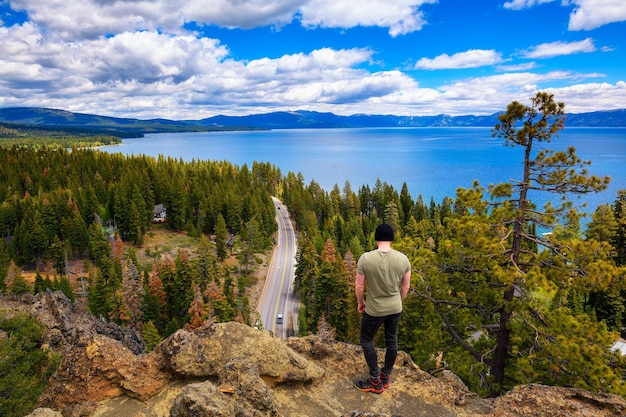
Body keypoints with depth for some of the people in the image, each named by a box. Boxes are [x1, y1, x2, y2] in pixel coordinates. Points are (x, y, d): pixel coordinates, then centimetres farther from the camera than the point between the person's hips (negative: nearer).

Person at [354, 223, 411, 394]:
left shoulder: (366, 258, -21)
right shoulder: (403, 258, -11)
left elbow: (359, 286, -13)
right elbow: (405, 286, 0)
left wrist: (360, 302, 6)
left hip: (374, 309, -3)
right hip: (395, 308, 4)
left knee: (366, 340, 15)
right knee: (391, 341, 19)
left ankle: (375, 381, 20)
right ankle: (385, 377, 34)